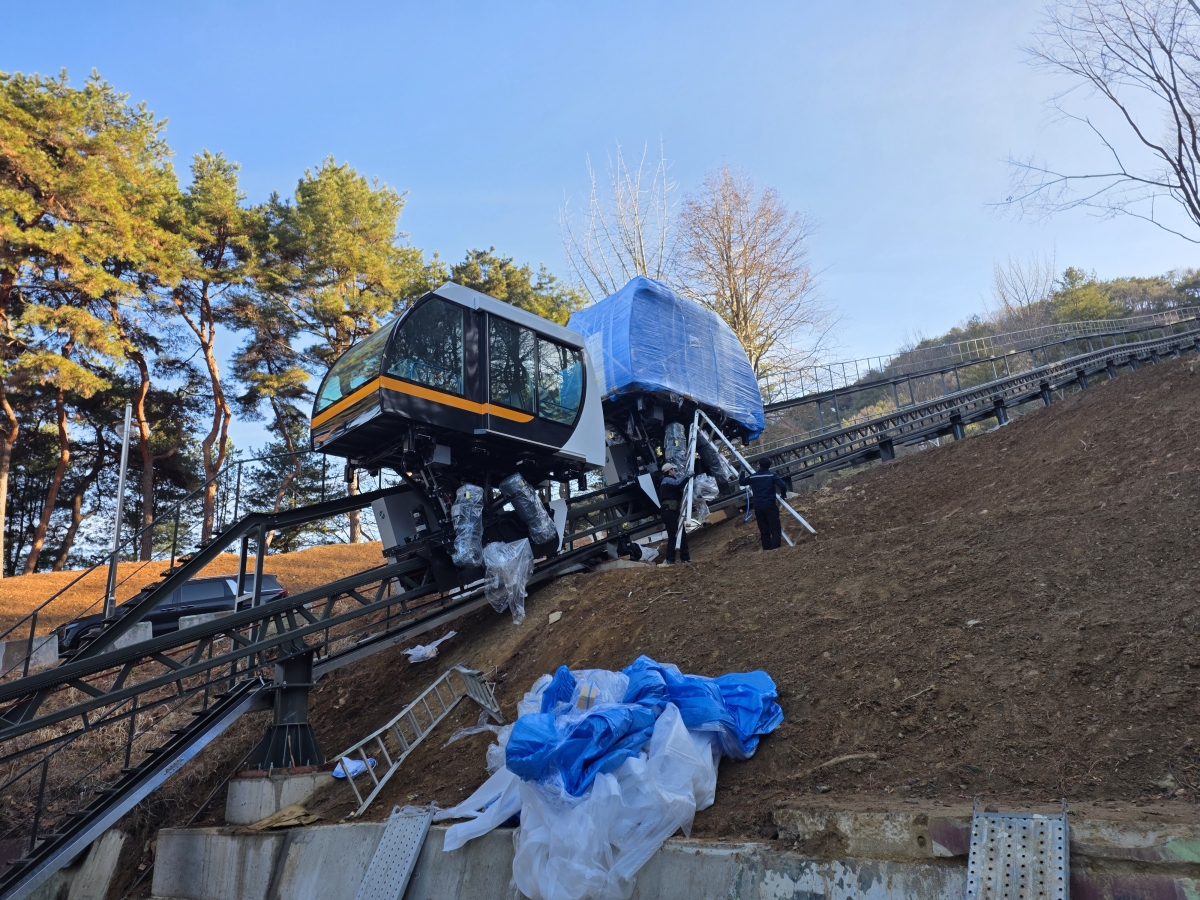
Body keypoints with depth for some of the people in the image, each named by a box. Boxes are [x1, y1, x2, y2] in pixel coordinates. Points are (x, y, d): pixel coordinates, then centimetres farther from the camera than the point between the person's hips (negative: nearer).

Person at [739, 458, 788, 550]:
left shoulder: (752, 477, 4)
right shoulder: (772, 475, -4)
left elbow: (741, 482, 19)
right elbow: (783, 485, -13)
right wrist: (783, 493, 7)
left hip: (758, 506, 3)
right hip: (769, 505, -3)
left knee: (763, 528, 10)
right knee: (775, 527, -2)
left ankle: (767, 547, 10)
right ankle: (775, 546, -14)